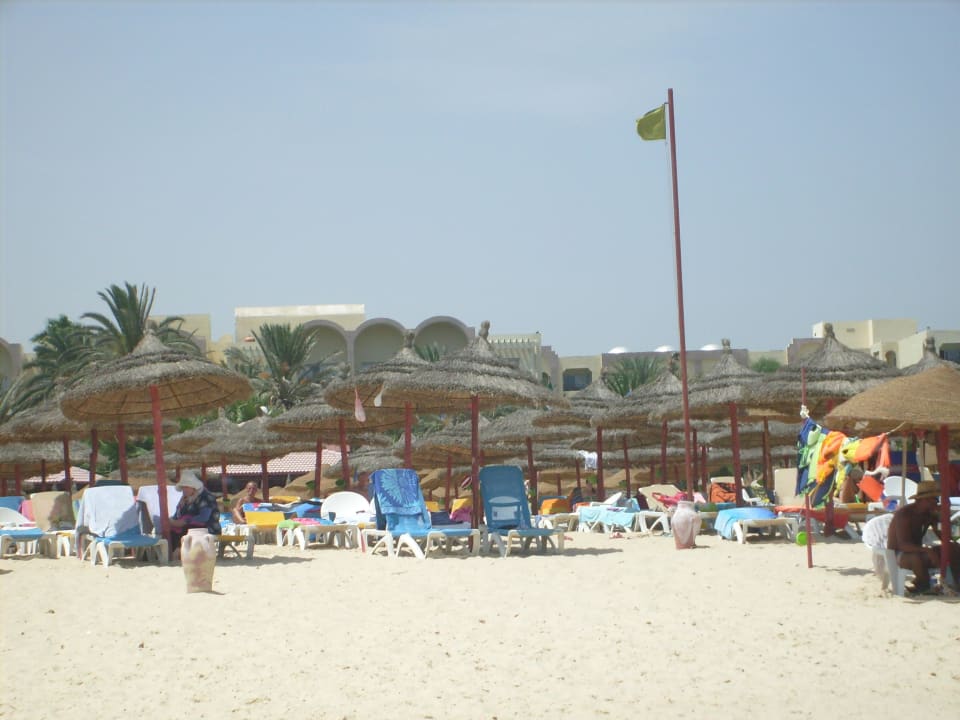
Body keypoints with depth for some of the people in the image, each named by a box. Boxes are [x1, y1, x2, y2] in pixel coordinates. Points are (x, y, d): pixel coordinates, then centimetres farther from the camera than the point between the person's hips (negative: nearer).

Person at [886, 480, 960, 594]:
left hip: (917, 551, 8)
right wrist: (927, 550, -47)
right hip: (898, 555, -8)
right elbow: (903, 545, -34)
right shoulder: (904, 514, -22)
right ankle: (924, 587, -19)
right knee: (917, 557, -42)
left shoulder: (930, 514, 2)